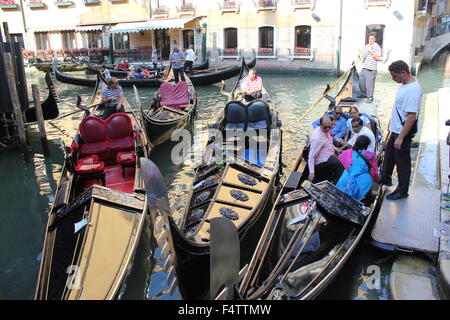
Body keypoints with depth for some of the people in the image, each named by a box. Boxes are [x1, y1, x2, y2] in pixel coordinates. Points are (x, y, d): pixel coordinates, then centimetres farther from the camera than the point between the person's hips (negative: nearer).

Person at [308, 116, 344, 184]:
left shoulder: (325, 130, 1)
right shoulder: (317, 138, -26)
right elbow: (311, 156, -26)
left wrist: (334, 148, 10)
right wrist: (312, 172, -30)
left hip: (329, 156, 10)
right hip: (322, 162, -10)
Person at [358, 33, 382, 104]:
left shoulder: (377, 47, -4)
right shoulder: (366, 46, 17)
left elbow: (378, 58, -14)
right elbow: (361, 53, 27)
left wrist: (371, 51, -18)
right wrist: (360, 55, 3)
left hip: (371, 69, -7)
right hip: (364, 68, 7)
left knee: (369, 84, -7)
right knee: (361, 82, 13)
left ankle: (370, 98, 3)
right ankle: (364, 94, 32)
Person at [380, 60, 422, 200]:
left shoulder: (413, 90, -28)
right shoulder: (406, 84, 2)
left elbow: (412, 117, -30)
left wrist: (401, 137, -28)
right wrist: (392, 121, 24)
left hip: (404, 131, -10)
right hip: (396, 129, 10)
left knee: (402, 160, 4)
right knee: (389, 153, 24)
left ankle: (402, 190, 20)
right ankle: (385, 178, 44)